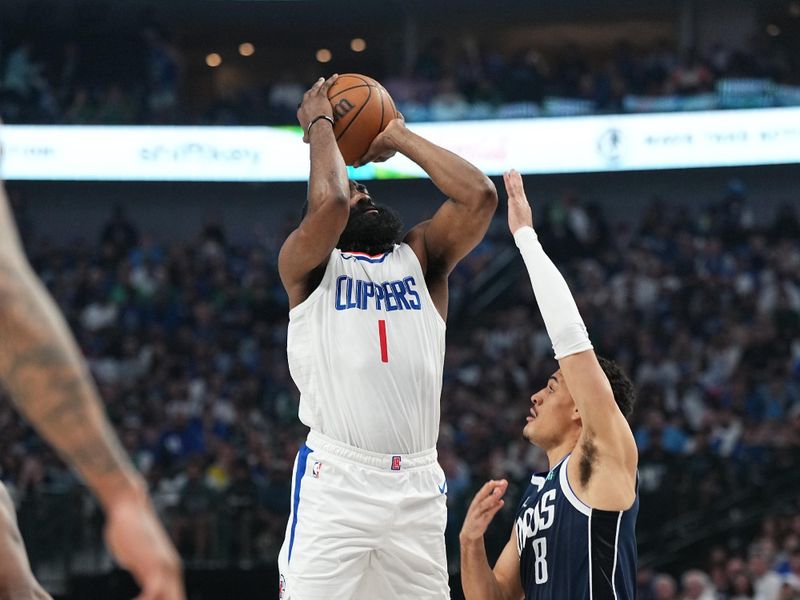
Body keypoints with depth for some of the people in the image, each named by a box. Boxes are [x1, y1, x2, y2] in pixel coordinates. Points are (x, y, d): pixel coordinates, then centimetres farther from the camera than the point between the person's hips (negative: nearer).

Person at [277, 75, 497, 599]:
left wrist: (400, 135, 9)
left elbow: (479, 195, 1)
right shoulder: (308, 266, 5)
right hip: (335, 480, -4)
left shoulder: (421, 259, 16)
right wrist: (320, 125, 1)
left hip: (418, 488, 4)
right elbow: (329, 203, -16)